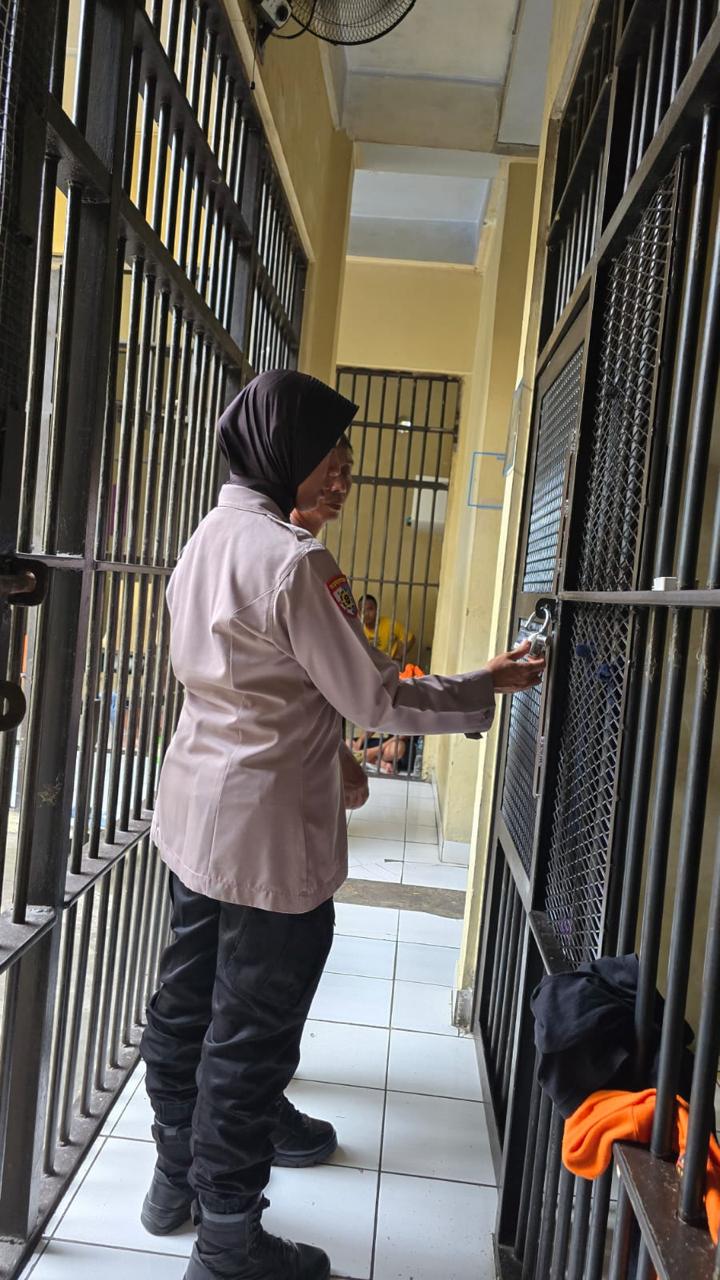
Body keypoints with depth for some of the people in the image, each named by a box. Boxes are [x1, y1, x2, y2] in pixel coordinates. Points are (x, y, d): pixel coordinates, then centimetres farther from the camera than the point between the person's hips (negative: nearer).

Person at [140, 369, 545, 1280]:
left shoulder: (207, 539, 6)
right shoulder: (293, 560, -22)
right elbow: (375, 700, -18)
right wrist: (485, 688, -5)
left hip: (193, 814, 9)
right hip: (267, 835, -9)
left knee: (186, 1002, 20)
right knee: (252, 1035, 5)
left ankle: (178, 1176, 39)